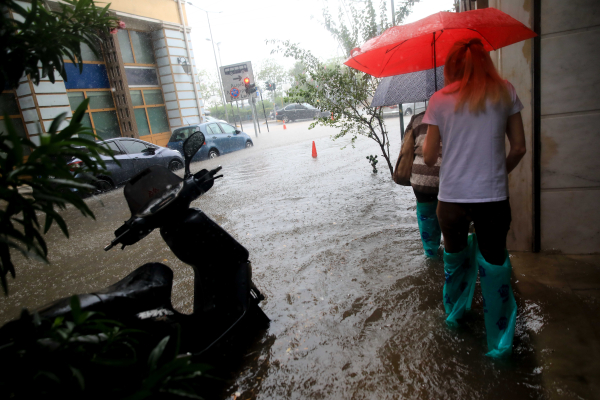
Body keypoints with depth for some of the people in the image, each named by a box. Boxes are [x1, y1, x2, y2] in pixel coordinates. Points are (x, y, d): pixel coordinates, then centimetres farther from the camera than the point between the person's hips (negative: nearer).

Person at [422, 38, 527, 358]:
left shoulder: (439, 101, -1)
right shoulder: (505, 92, 3)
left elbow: (429, 158, 0)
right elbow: (518, 148, 5)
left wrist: (425, 142, 21)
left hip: (451, 197, 0)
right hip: (493, 197, 0)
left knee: (454, 256, 21)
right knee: (494, 264, 11)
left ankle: (454, 311, 43)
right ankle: (500, 341, 22)